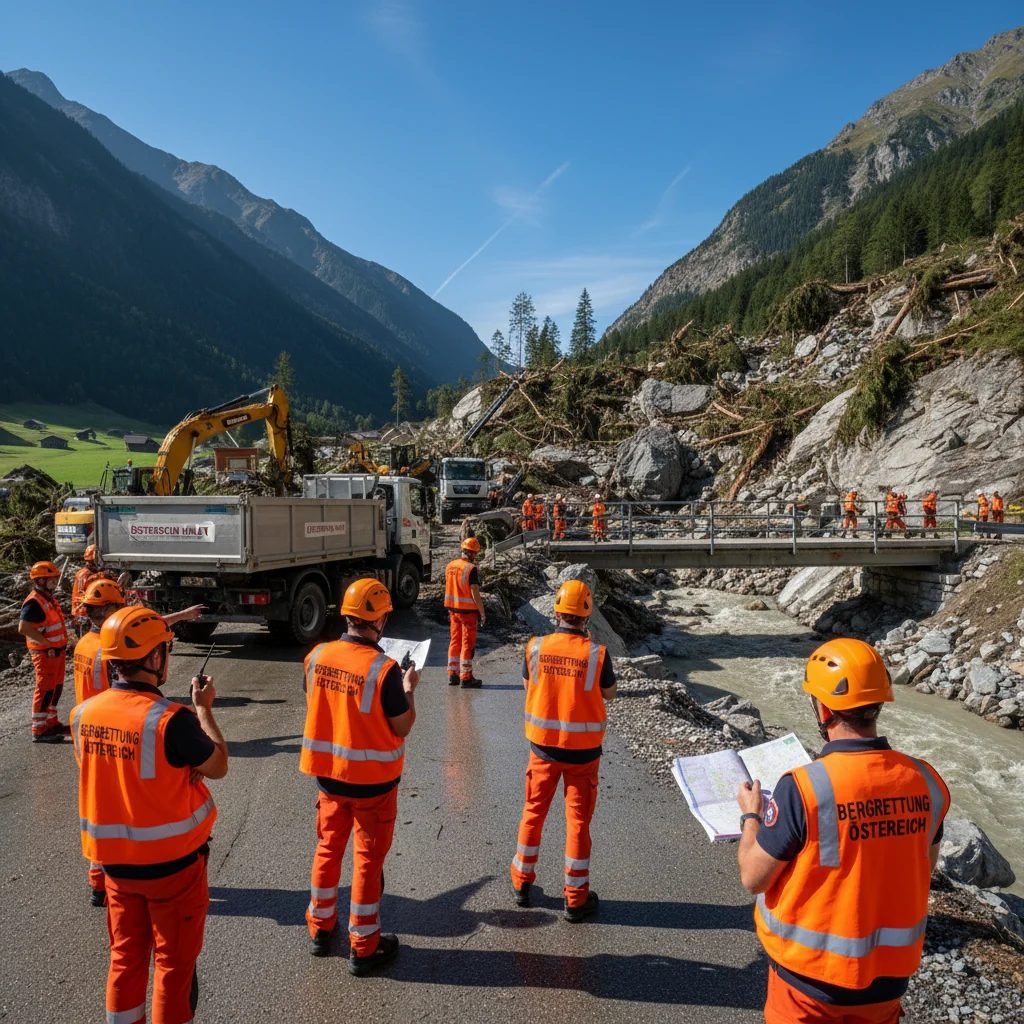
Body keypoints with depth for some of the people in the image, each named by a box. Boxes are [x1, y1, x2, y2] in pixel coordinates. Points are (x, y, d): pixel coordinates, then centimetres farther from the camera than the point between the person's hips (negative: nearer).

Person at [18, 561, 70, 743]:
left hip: (57, 651, 9)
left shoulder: (49, 598, 12)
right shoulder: (34, 602, -19)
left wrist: (61, 646, 13)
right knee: (45, 691, -4)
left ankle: (51, 723, 29)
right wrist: (47, 643, -22)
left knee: (56, 688, 17)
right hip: (45, 653, -9)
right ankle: (39, 731, 3)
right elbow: (23, 628, -28)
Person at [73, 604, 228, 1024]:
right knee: (174, 962, 13)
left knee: (126, 955, 23)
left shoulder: (84, 714, -8)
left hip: (114, 860, 6)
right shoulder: (170, 719, -26)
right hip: (172, 862, -5)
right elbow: (218, 767, -12)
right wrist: (204, 710, -2)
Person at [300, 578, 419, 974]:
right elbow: (402, 728, -16)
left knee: (327, 849, 22)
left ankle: (320, 928, 39)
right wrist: (409, 689, 0)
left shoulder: (316, 657, -8)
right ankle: (363, 947, 23)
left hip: (327, 772, 5)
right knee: (368, 860, 10)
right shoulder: (384, 669, -24)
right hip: (373, 779, -5)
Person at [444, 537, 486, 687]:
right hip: (468, 611, -7)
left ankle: (452, 675, 20)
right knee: (467, 644, 2)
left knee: (454, 641, 15)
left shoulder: (450, 566, 5)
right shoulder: (471, 569, -17)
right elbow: (475, 594, -19)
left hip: (453, 610, 7)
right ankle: (466, 678, 6)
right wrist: (482, 613, -12)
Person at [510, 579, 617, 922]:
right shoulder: (596, 653, -17)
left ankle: (522, 882, 33)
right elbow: (609, 693, 0)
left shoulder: (536, 647, -11)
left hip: (543, 745, 2)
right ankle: (575, 898, 22)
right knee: (577, 821, 10)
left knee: (533, 813, 18)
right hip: (582, 749, -2)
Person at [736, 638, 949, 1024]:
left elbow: (753, 879, -17)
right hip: (890, 973, 4)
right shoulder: (927, 782, -13)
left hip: (812, 972, -4)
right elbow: (924, 867, 5)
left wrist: (751, 816, -1)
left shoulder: (802, 788, -28)